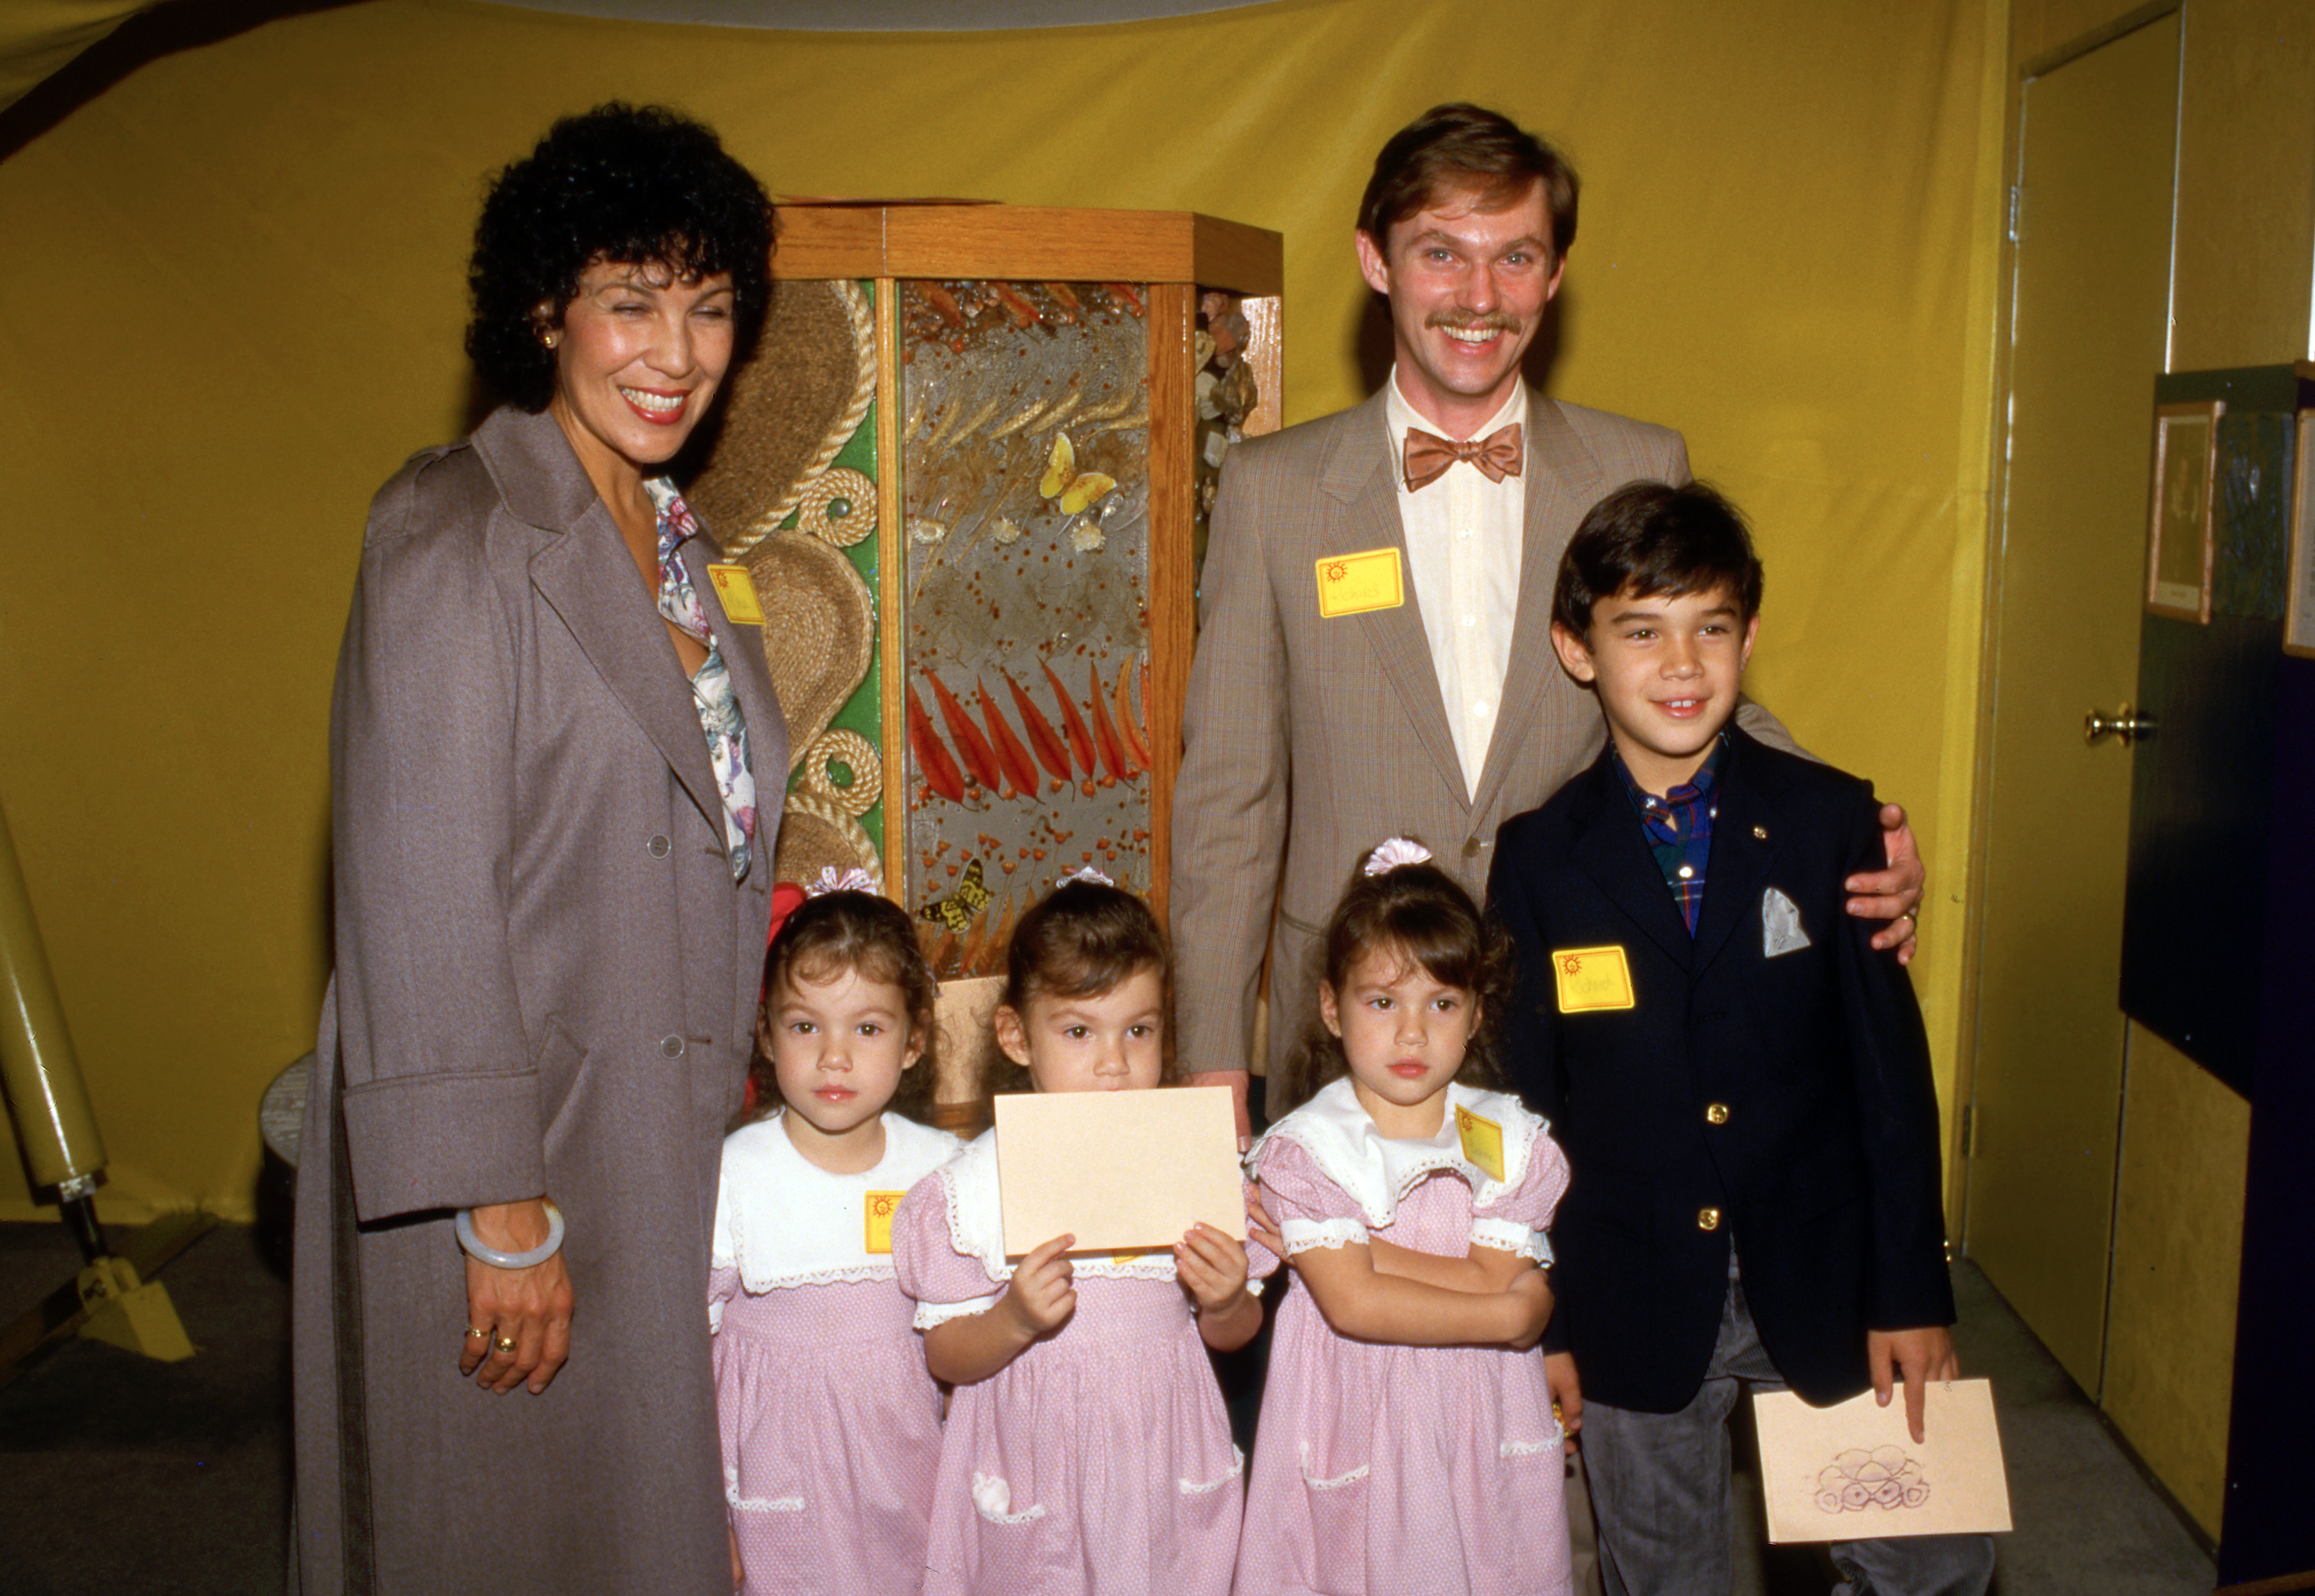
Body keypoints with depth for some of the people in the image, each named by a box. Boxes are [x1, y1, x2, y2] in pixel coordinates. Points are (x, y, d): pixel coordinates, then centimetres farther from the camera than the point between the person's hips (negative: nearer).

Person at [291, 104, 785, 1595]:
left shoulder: (671, 538, 11)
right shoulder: (459, 533, -15)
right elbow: (420, 893, -19)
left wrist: (728, 1093, 14)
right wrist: (502, 1211, -20)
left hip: (671, 1136, 8)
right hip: (511, 1147, -8)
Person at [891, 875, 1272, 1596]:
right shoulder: (976, 1185, -11)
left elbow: (1235, 1333, 6)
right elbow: (946, 1355, -7)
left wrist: (1226, 1303, -15)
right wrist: (1015, 1320, -25)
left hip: (1162, 1471, 2)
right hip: (1032, 1476, -2)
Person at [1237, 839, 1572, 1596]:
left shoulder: (1509, 1137, -1)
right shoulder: (1303, 1148, -10)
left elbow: (1496, 1277, -12)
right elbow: (1353, 1304, -18)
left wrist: (1361, 1246, -18)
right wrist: (1510, 1316, -14)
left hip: (1479, 1420, 2)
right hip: (1354, 1417, -2)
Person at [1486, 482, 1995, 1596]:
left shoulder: (1830, 819, -4)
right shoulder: (1539, 857, -4)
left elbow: (1890, 1063, -2)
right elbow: (1529, 1098, -1)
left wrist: (1911, 1290, -3)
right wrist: (1540, 1329, 1)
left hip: (1821, 1282, 1)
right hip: (1633, 1312, 0)